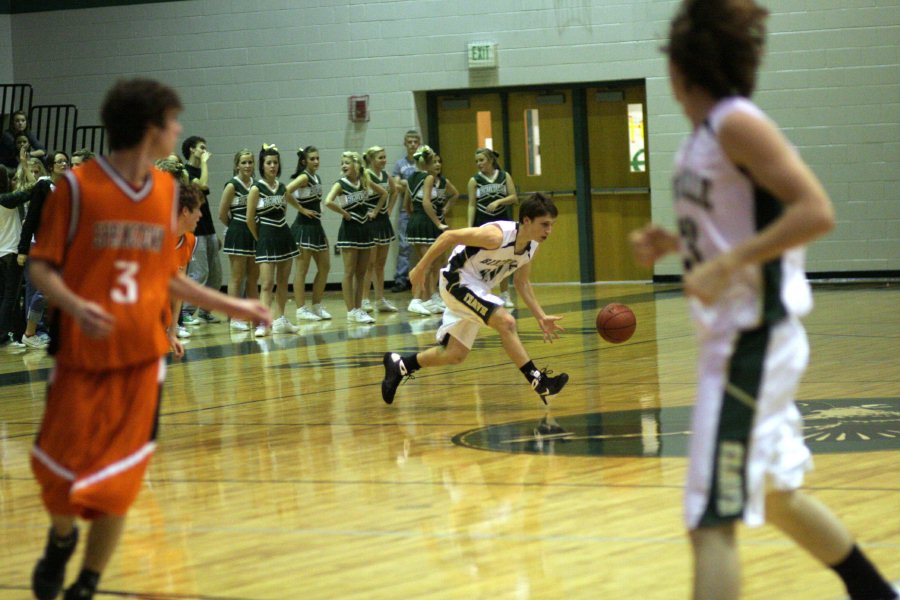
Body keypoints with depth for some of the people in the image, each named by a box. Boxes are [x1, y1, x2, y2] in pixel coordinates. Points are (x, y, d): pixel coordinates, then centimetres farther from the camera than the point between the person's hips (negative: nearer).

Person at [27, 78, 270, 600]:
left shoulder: (166, 189, 7)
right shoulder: (79, 185, -9)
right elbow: (42, 266, -7)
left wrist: (231, 305, 16)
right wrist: (74, 306, -26)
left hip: (142, 359, 4)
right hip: (81, 356, -3)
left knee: (116, 485, 0)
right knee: (61, 470, 2)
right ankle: (62, 539, 35)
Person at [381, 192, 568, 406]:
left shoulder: (531, 246, -3)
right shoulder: (497, 235, -29)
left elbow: (522, 282, 13)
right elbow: (449, 236, -24)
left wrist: (541, 316, 7)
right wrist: (421, 268, -20)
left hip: (477, 290, 9)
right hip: (458, 281, -9)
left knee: (455, 355, 12)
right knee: (505, 321, -26)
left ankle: (399, 365, 29)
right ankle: (538, 381, -21)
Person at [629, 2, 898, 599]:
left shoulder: (737, 124, -15)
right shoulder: (706, 133, 11)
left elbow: (815, 212, -23)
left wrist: (726, 264, -27)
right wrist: (677, 243, 10)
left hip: (754, 341, -10)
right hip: (734, 337, 10)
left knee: (713, 520, -12)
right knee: (774, 493, 25)